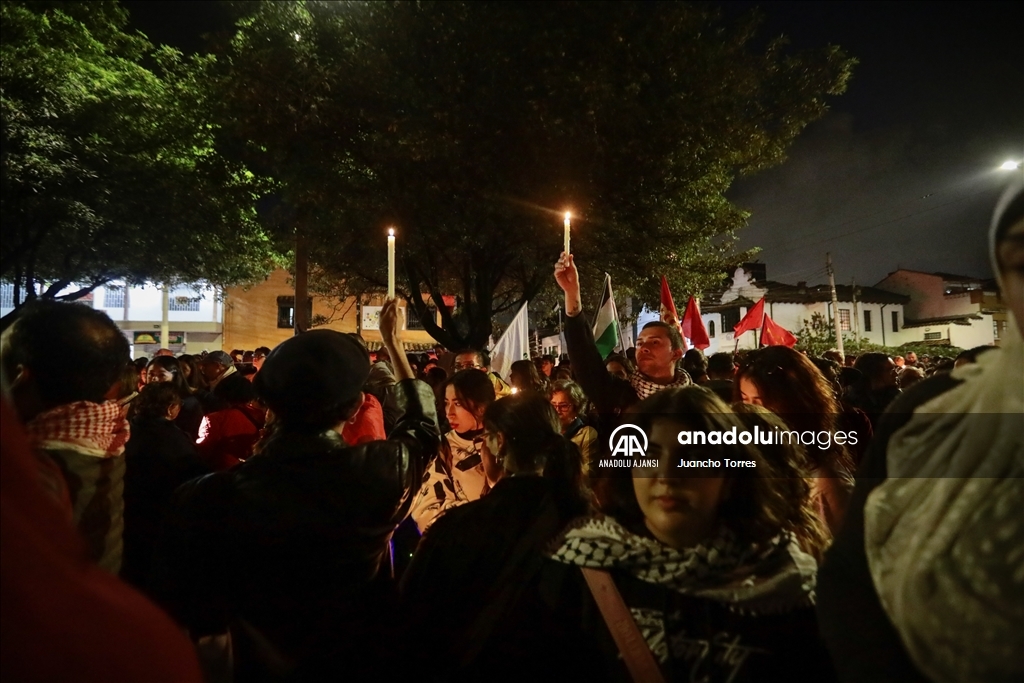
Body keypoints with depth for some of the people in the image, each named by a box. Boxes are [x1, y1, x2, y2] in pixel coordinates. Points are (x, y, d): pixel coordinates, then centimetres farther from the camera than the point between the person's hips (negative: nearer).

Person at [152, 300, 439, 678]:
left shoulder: (209, 497, -26)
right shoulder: (378, 471, -25)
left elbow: (181, 614, -15)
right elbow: (423, 426, -3)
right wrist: (394, 343, 6)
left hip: (261, 665, 0)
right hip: (360, 664, 1)